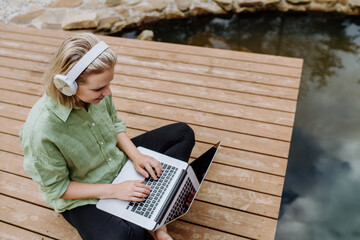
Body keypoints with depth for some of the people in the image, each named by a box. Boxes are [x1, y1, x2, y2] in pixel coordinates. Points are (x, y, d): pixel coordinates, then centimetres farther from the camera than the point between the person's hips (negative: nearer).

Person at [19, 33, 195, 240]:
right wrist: (114, 190, -24)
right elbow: (57, 188, -19)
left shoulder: (97, 92, -18)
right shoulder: (40, 131, -33)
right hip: (84, 199, -6)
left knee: (183, 133, 3)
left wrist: (135, 155, -13)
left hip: (121, 163, 7)